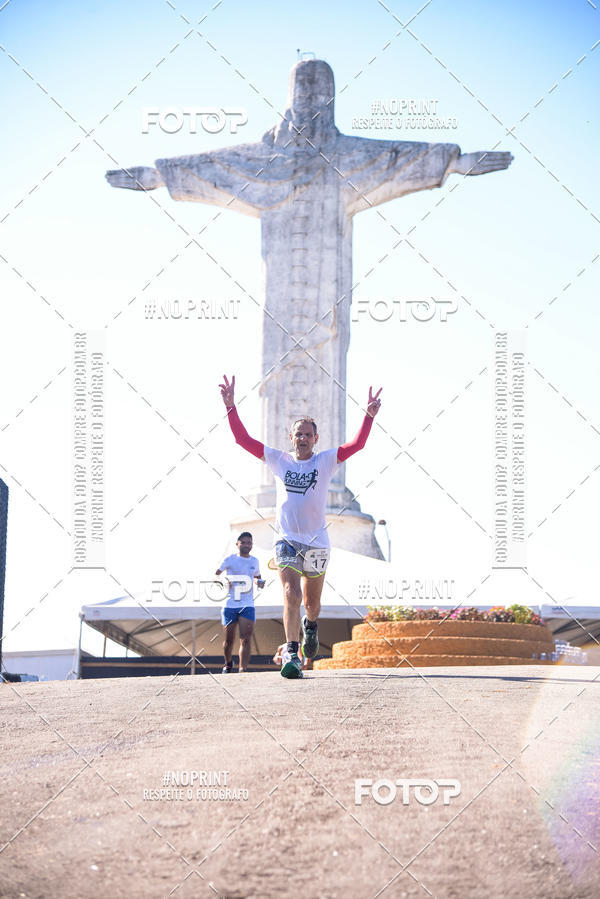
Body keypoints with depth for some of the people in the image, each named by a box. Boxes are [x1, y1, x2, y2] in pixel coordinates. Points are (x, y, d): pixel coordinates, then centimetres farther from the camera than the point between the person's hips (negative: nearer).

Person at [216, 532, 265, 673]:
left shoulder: (254, 561, 11)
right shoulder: (230, 560, 2)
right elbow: (215, 575, 6)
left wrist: (259, 583, 3)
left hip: (247, 605, 1)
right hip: (230, 604, -1)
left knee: (246, 639, -14)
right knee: (229, 640, 7)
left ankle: (243, 670, -20)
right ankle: (228, 663, 35)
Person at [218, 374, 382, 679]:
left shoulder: (325, 461, 3)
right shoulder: (278, 460, 5)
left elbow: (356, 445, -10)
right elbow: (243, 439, 2)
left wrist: (369, 416, -22)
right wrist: (230, 406, -7)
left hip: (317, 542, 1)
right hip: (287, 540, -1)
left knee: (311, 602, 14)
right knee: (291, 596, -19)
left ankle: (310, 626, 48)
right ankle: (291, 653, -17)